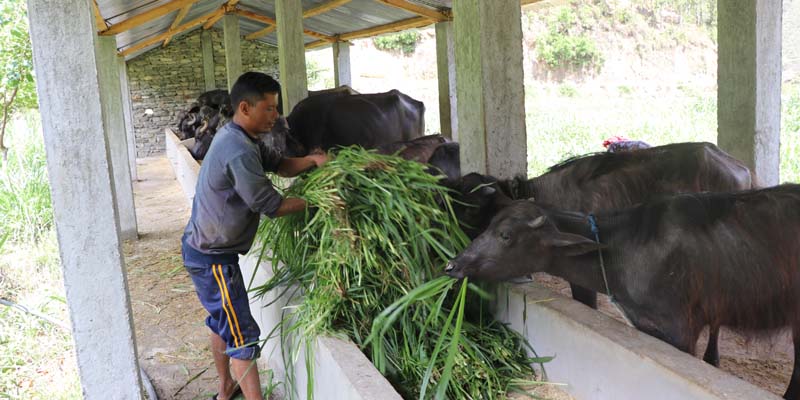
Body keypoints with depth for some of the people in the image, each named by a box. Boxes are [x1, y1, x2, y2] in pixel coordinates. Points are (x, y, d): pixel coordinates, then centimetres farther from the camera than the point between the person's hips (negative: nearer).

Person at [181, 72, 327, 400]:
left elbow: (278, 164, 7)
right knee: (242, 335, -6)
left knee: (222, 322, 23)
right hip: (212, 258, -11)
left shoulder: (237, 136, 4)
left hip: (204, 248, 11)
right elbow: (271, 206, -24)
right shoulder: (239, 153, -28)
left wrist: (312, 160, -10)